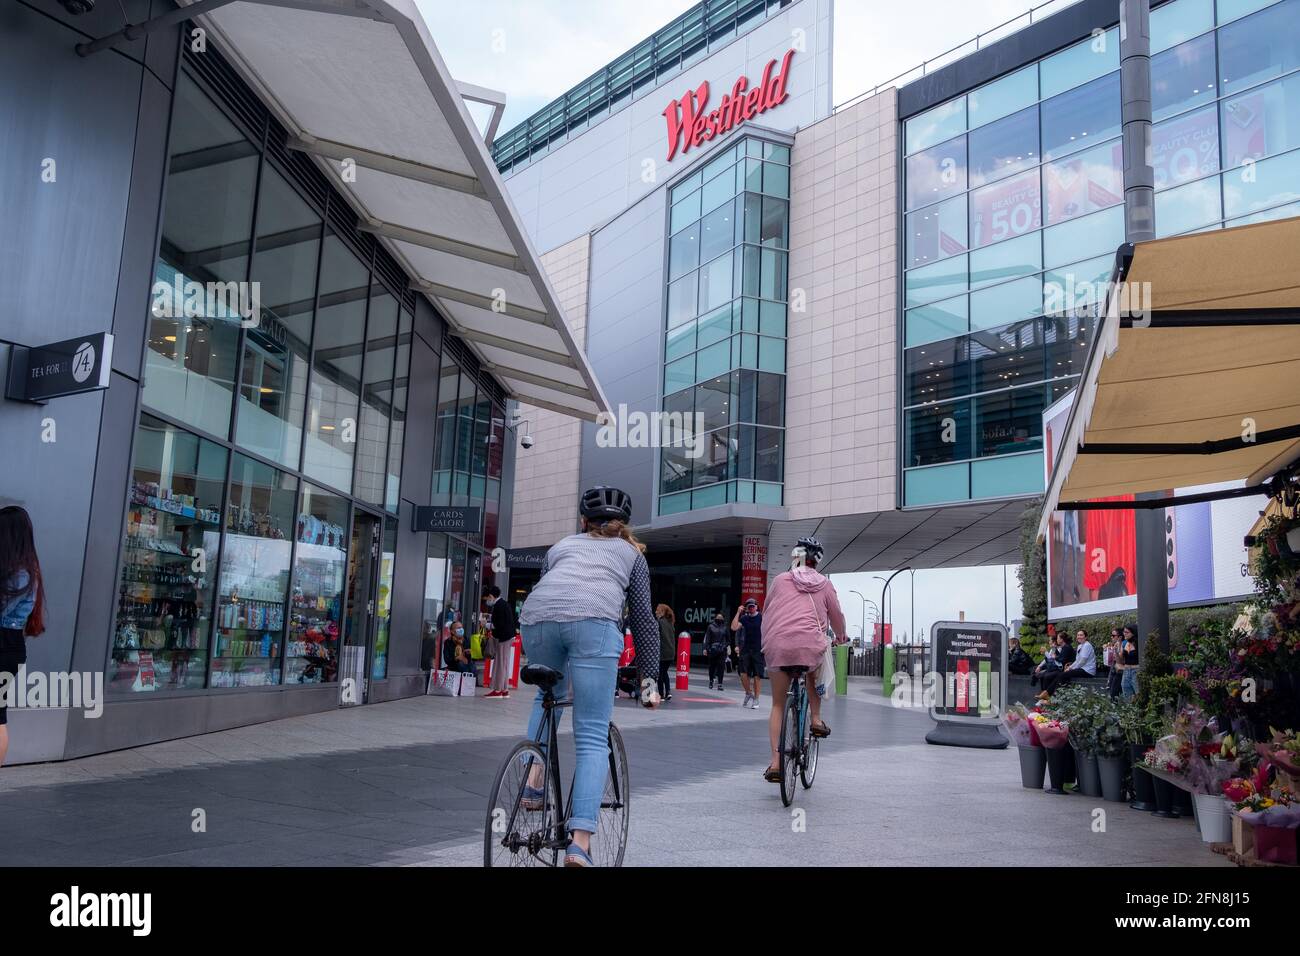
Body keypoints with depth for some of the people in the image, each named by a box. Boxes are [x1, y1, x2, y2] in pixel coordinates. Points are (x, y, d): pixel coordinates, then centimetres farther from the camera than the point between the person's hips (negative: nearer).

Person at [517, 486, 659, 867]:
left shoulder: (562, 544, 37)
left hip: (536, 616, 3)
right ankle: (579, 842, -9)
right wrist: (648, 678, 31)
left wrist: (539, 660, 51)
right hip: (593, 621, -2)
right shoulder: (631, 552, 32)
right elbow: (643, 617, 27)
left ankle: (534, 776, 15)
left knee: (549, 695, 33)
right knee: (593, 739, 2)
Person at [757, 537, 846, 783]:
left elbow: (767, 612, 22)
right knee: (813, 670, 36)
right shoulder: (824, 584, 12)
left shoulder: (780, 580, 13)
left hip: (778, 647, 0)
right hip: (810, 646, 0)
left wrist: (767, 643, 38)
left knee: (778, 705, 11)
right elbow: (837, 616, 18)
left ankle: (775, 762, 3)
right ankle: (816, 720, 23)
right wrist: (840, 636, 40)